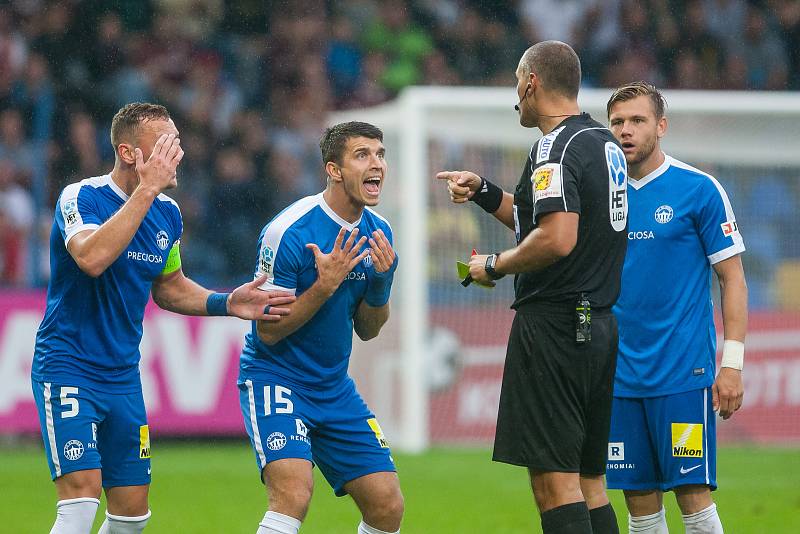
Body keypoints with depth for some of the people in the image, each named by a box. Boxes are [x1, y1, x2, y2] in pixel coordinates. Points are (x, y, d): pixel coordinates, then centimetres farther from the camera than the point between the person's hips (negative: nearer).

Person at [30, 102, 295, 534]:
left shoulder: (167, 214, 5)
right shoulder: (81, 197, -16)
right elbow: (92, 258, -36)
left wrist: (226, 303, 4)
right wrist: (146, 190, -32)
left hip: (123, 376, 7)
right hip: (67, 367, -7)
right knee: (82, 497, -19)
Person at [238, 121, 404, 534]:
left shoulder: (377, 233, 3)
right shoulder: (289, 232, -18)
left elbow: (367, 330, 11)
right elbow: (268, 330, -16)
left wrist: (380, 281, -8)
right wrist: (325, 285, -26)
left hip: (334, 387, 7)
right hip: (275, 377, -7)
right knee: (294, 493, -28)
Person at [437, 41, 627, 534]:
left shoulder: (556, 148, -13)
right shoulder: (605, 142, 15)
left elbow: (557, 239, -25)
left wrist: (495, 266, -10)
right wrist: (482, 192, 23)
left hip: (554, 325, -9)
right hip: (599, 324, 9)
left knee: (554, 481, -10)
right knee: (589, 482, 12)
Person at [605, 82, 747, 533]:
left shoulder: (699, 189, -4)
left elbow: (733, 278, -3)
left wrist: (733, 363, -9)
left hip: (684, 372, -5)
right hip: (622, 374, 5)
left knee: (693, 493, -8)